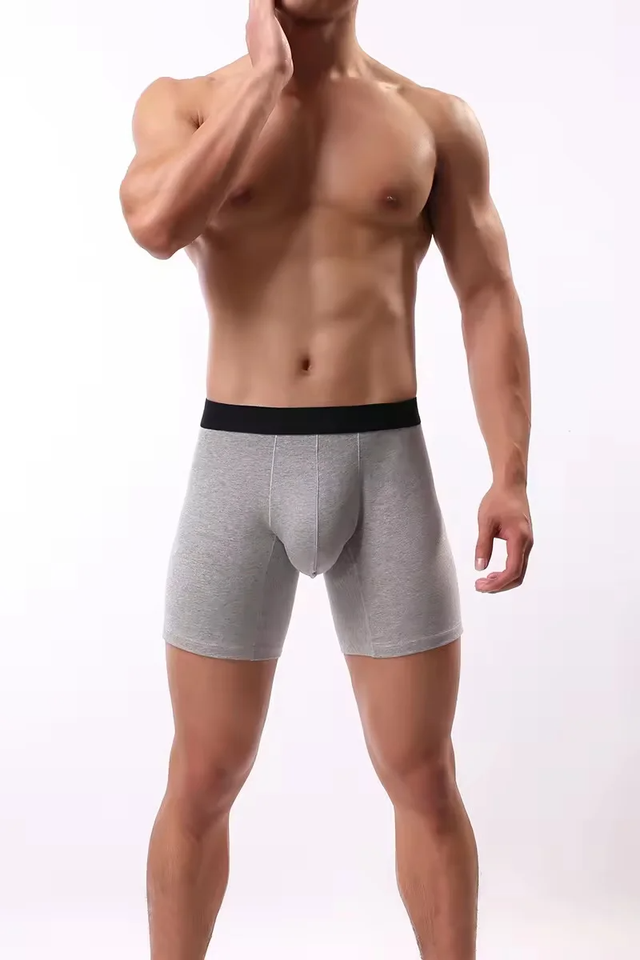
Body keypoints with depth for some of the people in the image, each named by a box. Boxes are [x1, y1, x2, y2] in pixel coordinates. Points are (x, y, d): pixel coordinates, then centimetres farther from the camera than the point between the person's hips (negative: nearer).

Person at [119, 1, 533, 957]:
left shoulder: (436, 120, 7)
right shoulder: (183, 105, 6)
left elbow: (489, 301, 3)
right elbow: (157, 223, -16)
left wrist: (510, 476, -7)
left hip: (387, 464, 0)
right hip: (237, 463, 0)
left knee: (424, 780, 8)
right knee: (203, 781, 9)